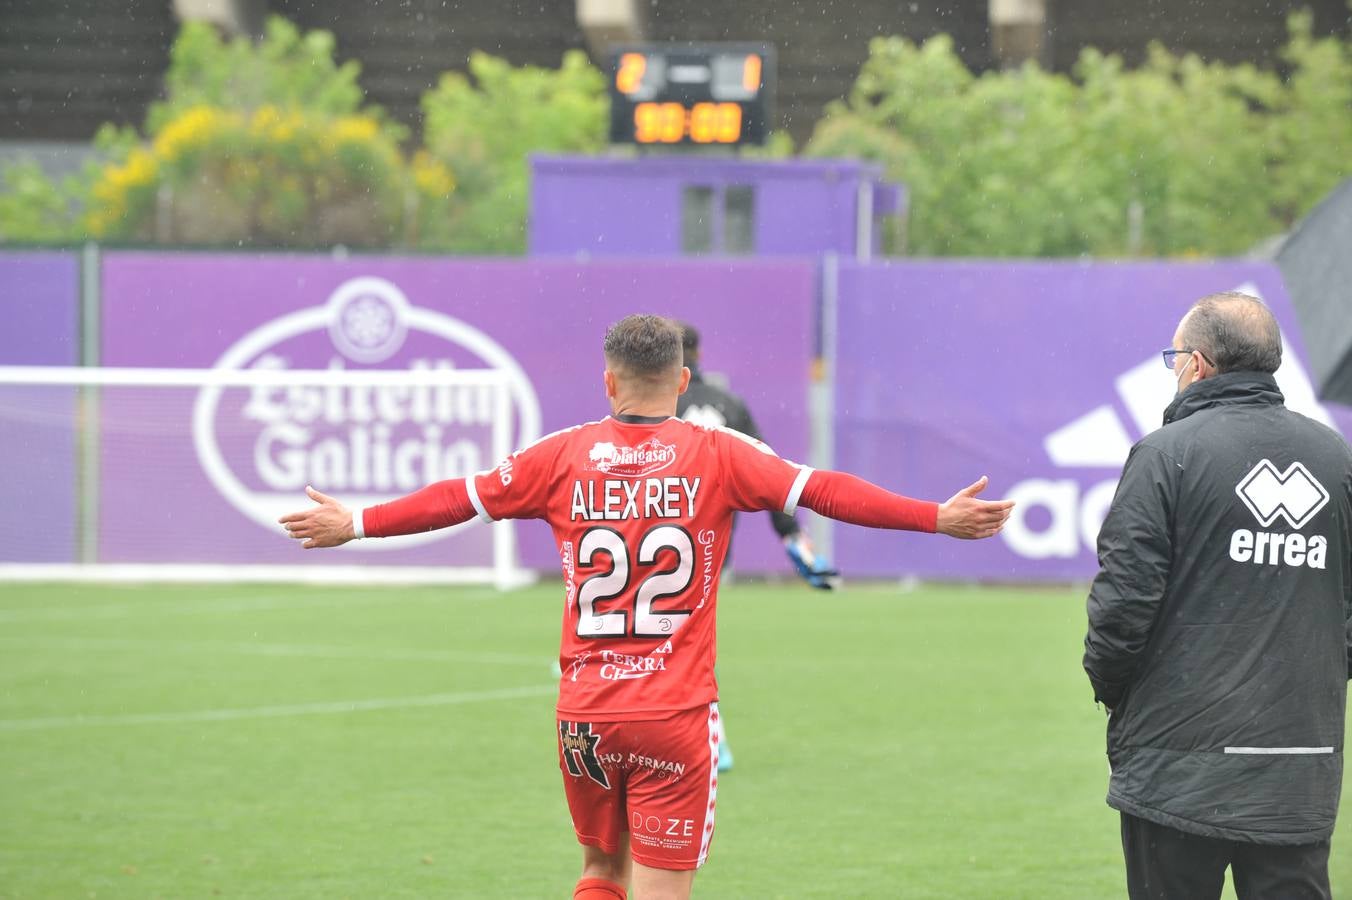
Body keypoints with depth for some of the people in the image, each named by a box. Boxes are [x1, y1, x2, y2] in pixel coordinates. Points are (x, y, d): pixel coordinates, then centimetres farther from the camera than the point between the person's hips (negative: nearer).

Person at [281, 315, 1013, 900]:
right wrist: (939, 518, -4)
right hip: (676, 717, -3)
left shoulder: (565, 455, 2)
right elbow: (821, 491, -8)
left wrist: (354, 526, 22)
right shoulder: (718, 456, -4)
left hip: (584, 713, 3)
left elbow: (455, 498, 9)